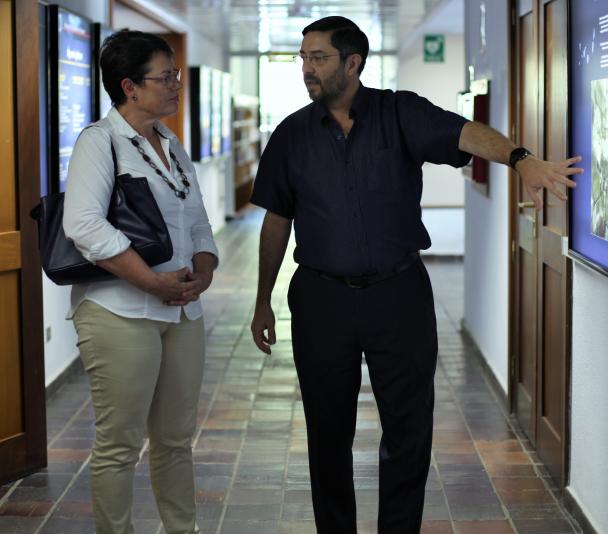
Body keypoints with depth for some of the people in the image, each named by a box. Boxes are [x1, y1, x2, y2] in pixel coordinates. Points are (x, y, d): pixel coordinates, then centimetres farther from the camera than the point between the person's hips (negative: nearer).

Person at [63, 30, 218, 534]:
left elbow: (199, 224, 21)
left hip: (183, 313, 7)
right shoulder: (100, 141, -7)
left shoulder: (173, 147, 16)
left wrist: (203, 272, -1)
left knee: (176, 439, 14)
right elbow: (84, 225, -20)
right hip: (122, 314, -7)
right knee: (120, 445, -1)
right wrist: (155, 282, -20)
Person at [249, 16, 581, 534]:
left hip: (399, 295, -1)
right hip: (321, 300, 2)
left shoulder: (400, 114, -3)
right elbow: (277, 221, 10)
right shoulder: (293, 134, 4)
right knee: (328, 433, 9)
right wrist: (263, 302, 12)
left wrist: (521, 158, -41)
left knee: (410, 429, 4)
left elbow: (465, 134, -21)